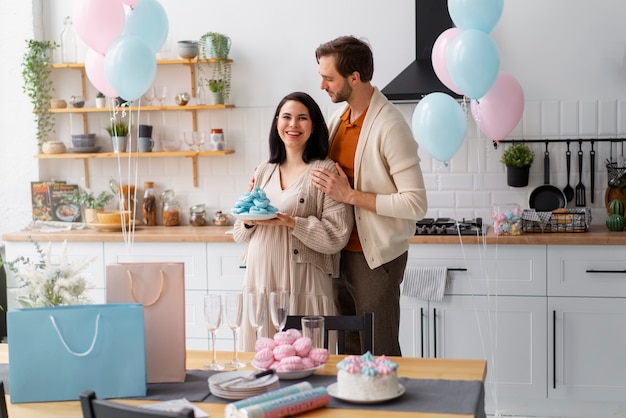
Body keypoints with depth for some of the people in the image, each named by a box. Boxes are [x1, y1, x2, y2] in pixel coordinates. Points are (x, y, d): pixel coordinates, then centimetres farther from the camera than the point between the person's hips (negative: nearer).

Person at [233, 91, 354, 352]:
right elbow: (239, 235, 17)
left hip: (304, 287, -5)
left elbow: (337, 236, -11)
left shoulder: (326, 172, -4)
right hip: (260, 281, 5)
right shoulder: (263, 172, 13)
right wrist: (250, 221, -4)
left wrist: (291, 222, -19)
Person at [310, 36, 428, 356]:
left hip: (376, 257, -8)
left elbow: (416, 204, -22)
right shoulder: (339, 118, 7)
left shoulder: (390, 127, -18)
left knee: (379, 354, 2)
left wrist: (350, 195, -22)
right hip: (341, 252, 8)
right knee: (349, 352, 16)